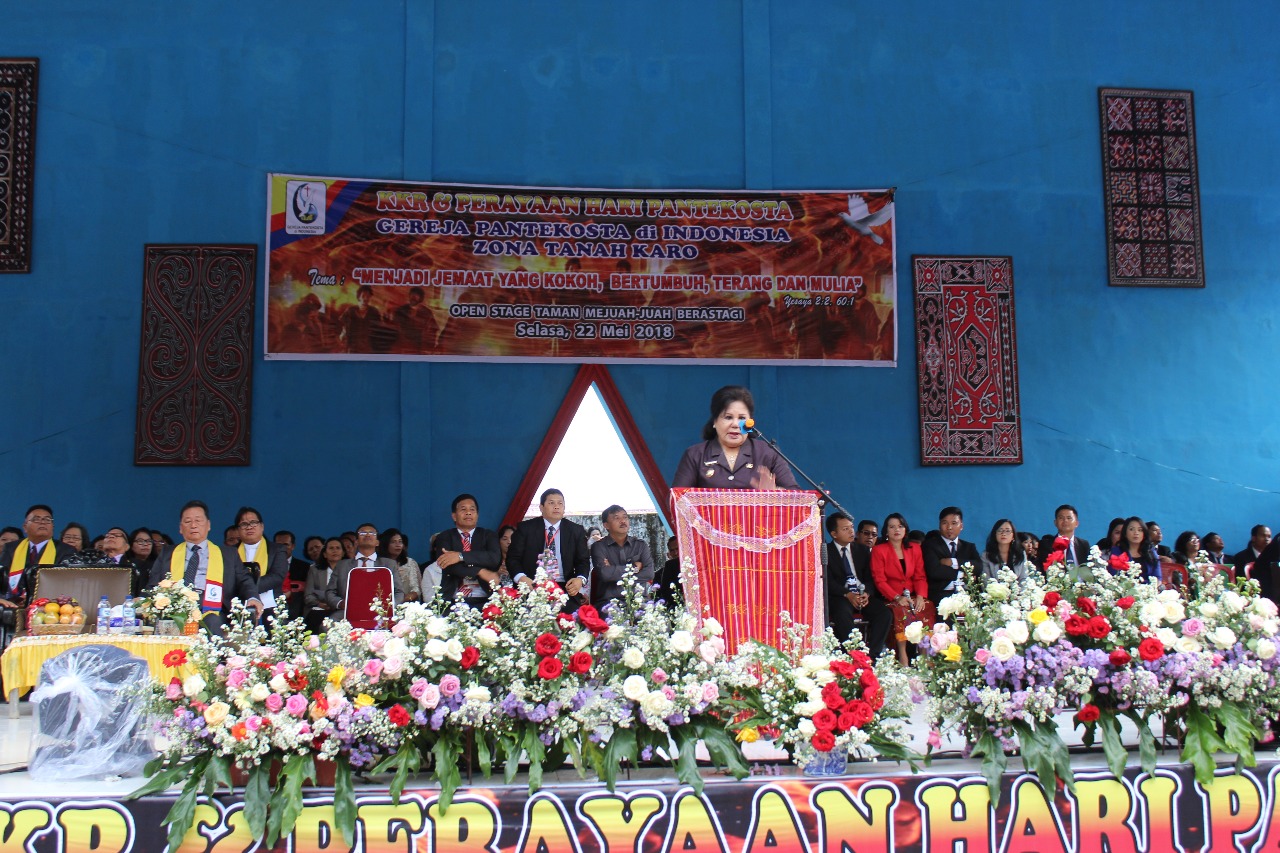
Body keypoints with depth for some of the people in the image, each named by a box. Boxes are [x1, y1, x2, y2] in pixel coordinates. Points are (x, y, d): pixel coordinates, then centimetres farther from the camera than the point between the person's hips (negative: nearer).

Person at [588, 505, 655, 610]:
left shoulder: (641, 545, 14)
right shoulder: (598, 547, 5)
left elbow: (649, 573, -2)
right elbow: (604, 573, -13)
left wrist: (615, 572, -4)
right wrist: (633, 567, -1)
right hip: (608, 601, -2)